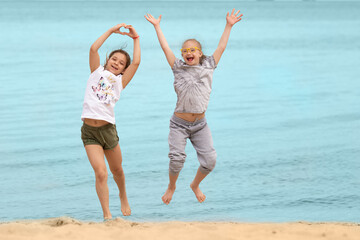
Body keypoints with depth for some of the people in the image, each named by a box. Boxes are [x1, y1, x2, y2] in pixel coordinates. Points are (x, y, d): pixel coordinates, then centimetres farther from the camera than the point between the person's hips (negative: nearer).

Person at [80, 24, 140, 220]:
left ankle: (123, 197, 47)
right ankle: (107, 215, -10)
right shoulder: (97, 72, 11)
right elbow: (93, 49, -1)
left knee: (117, 170, 17)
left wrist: (135, 38, 9)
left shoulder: (120, 81, 11)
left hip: (108, 129, 2)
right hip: (89, 131, -2)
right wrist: (111, 31, 2)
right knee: (100, 172, -14)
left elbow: (136, 62, 1)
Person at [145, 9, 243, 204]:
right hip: (179, 124, -2)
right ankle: (171, 186, 14)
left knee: (209, 160, -6)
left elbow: (221, 48, 6)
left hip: (200, 124, 2)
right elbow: (165, 48, 4)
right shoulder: (178, 69, 3)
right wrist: (157, 26, 6)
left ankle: (195, 185, 23)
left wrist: (229, 25, 5)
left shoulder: (207, 68, 6)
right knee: (176, 158, -16)